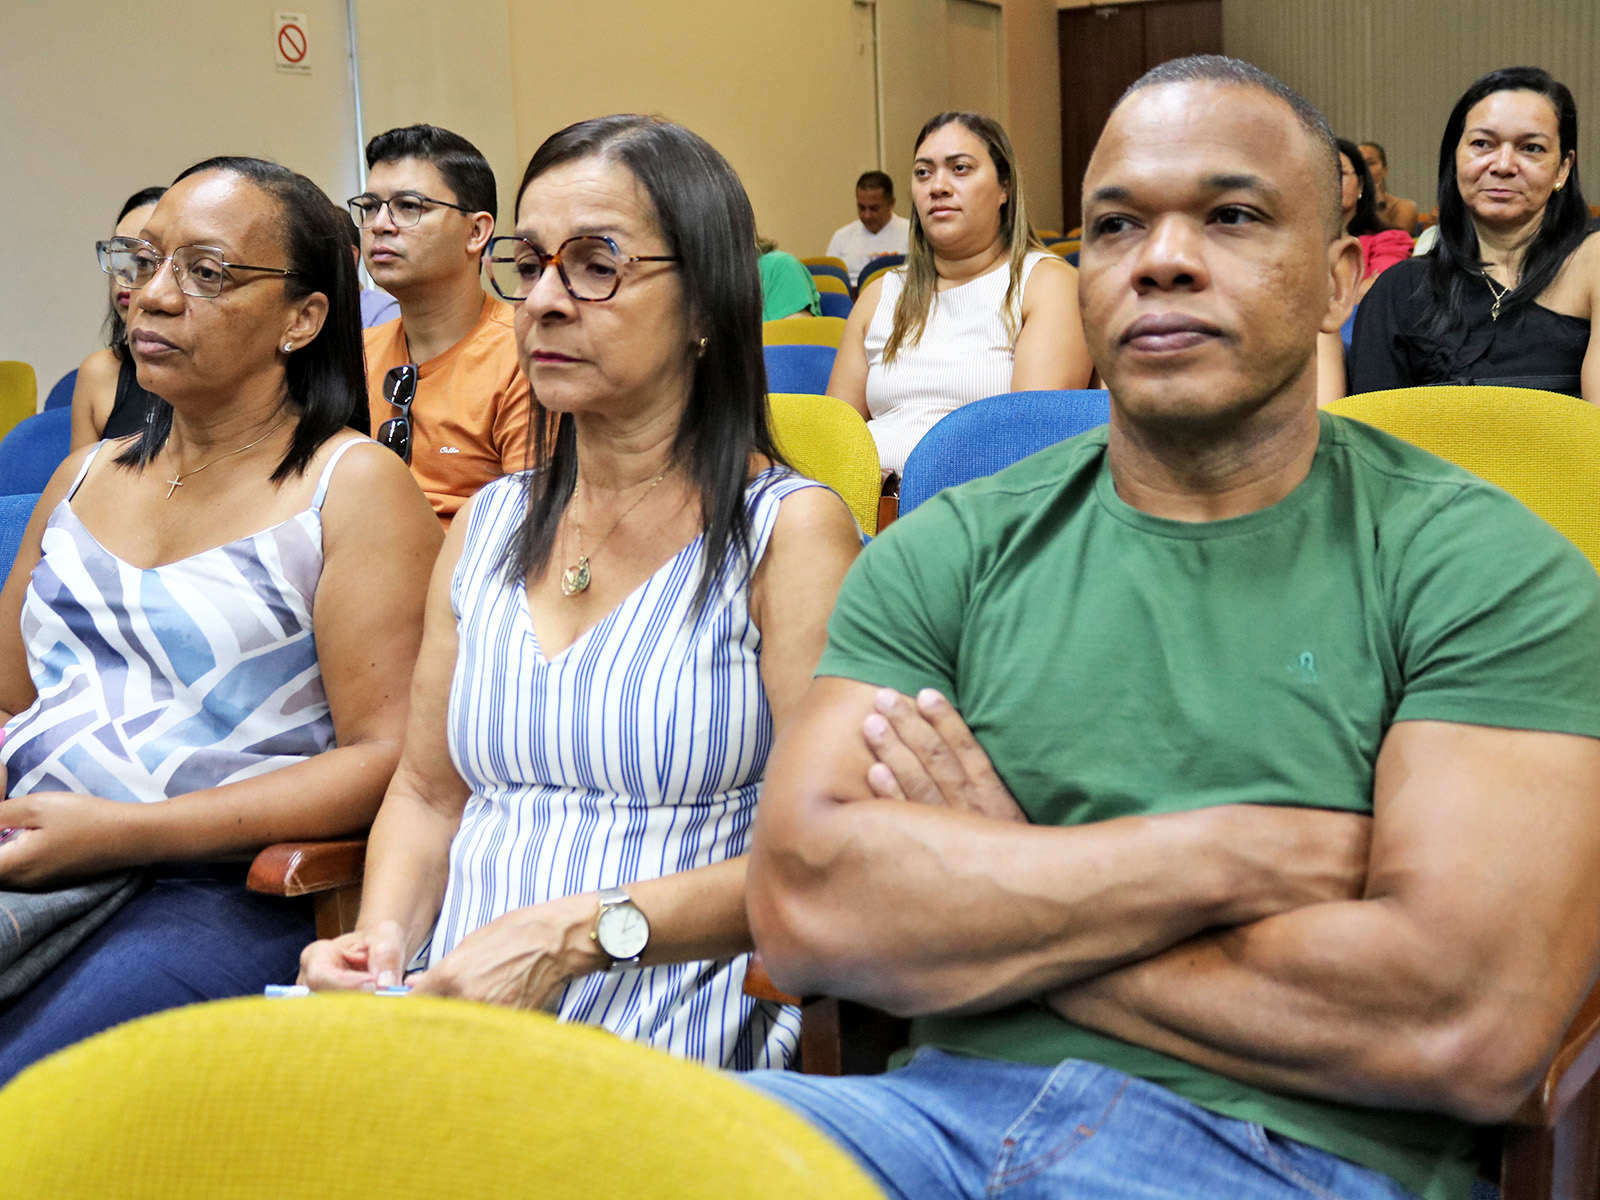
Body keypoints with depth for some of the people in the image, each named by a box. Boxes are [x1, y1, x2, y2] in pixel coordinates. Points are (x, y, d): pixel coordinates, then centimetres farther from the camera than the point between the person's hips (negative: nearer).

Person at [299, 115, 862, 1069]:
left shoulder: (789, 530, -3)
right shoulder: (489, 525, 15)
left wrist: (579, 934, -18)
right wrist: (384, 935, -1)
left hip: (666, 1045, -5)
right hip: (453, 1022, 5)